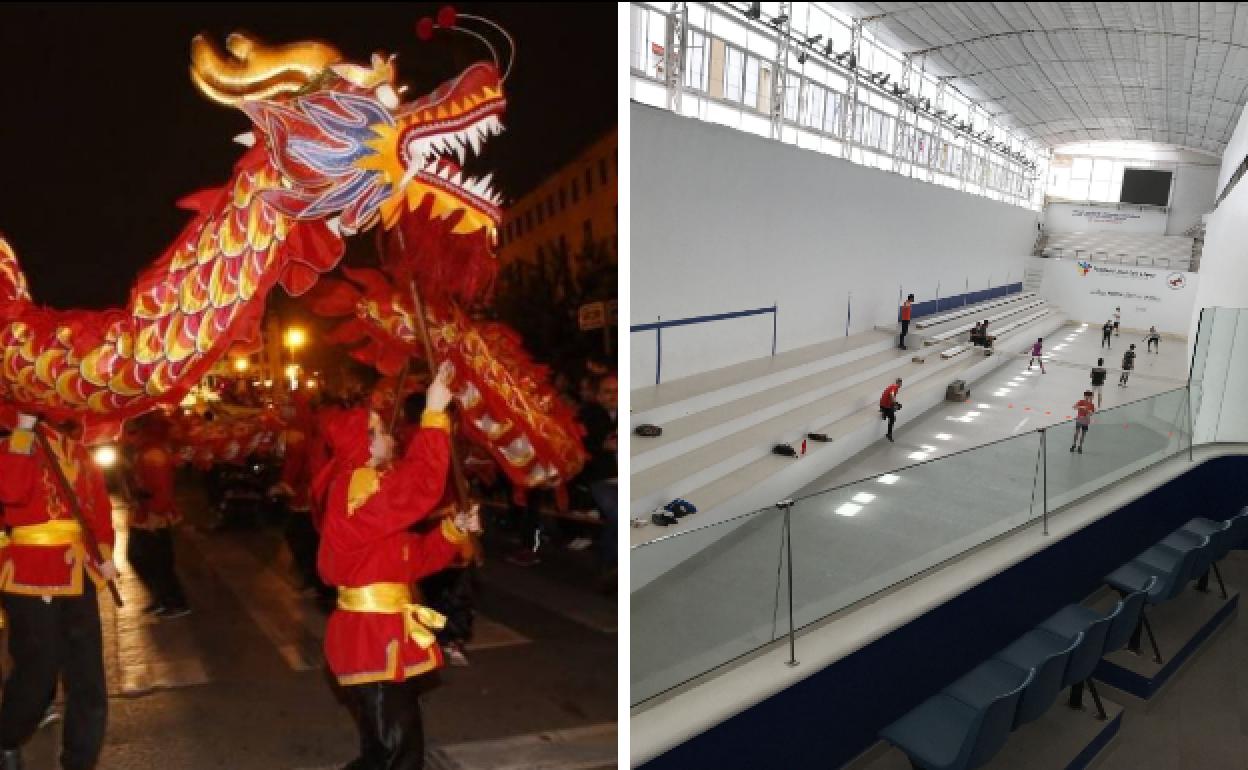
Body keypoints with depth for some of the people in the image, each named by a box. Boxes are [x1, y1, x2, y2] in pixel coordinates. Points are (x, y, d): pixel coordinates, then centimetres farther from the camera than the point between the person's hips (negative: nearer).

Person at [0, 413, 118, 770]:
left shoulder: (76, 449, 9)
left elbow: (99, 501, 10)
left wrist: (105, 554, 3)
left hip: (77, 572, 4)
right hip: (31, 574, -4)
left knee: (87, 674, 7)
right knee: (38, 670, 3)